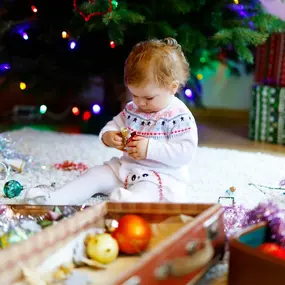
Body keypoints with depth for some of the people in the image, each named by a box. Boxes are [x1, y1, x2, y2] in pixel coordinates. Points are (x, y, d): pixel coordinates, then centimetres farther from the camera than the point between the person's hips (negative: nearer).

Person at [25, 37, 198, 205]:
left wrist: (150, 148, -28)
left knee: (145, 190, -35)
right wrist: (108, 136, -10)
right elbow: (114, 125, 16)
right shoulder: (132, 109, 8)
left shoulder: (180, 117, -14)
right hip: (125, 168, 6)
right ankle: (52, 200, -13)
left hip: (160, 176, -6)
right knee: (96, 175, -5)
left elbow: (186, 152, -21)